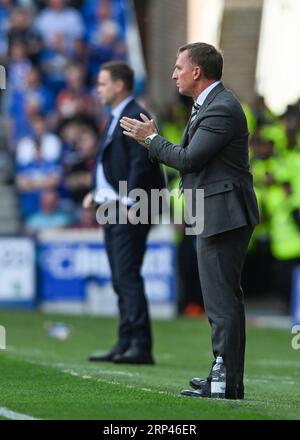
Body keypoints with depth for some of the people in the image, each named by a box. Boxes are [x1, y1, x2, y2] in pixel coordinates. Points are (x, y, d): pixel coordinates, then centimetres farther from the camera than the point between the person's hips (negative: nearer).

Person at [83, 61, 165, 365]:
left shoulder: (135, 118, -12)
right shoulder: (117, 118, 20)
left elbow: (141, 163, -20)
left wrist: (128, 202, -22)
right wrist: (97, 193, 13)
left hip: (130, 210, -11)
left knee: (127, 275, -13)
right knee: (120, 280, 11)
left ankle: (141, 346, -14)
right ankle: (126, 343, 14)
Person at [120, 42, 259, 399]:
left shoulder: (221, 109, -16)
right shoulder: (210, 105, 17)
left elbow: (189, 159, -20)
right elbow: (191, 158, 17)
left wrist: (151, 139, -6)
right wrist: (152, 141, 11)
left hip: (223, 215, -11)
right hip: (216, 214, 11)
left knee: (221, 300, -10)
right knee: (226, 298, 15)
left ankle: (225, 382, -9)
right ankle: (230, 379, 21)